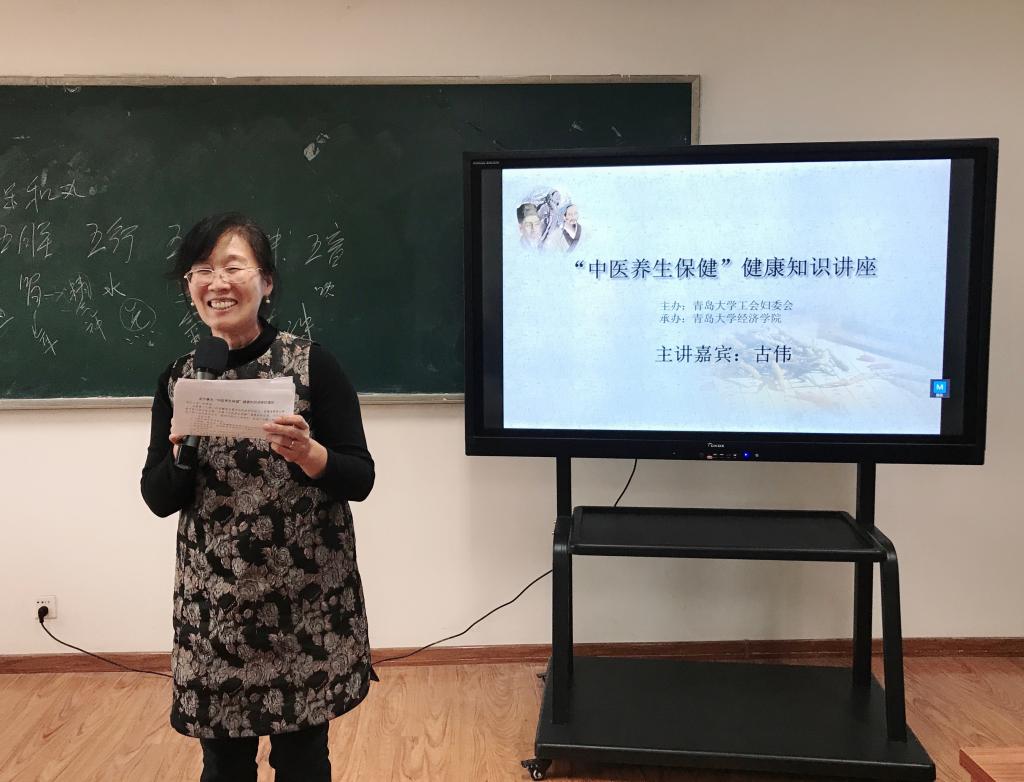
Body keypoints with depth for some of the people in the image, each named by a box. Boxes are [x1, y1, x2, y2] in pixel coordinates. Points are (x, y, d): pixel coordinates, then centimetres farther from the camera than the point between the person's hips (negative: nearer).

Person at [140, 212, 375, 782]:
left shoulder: (313, 363, -7)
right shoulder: (179, 378, 3)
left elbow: (361, 479, -7)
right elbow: (159, 499, 5)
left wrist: (306, 452, -24)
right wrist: (184, 455, -14)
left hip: (306, 600, -2)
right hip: (213, 602, 3)